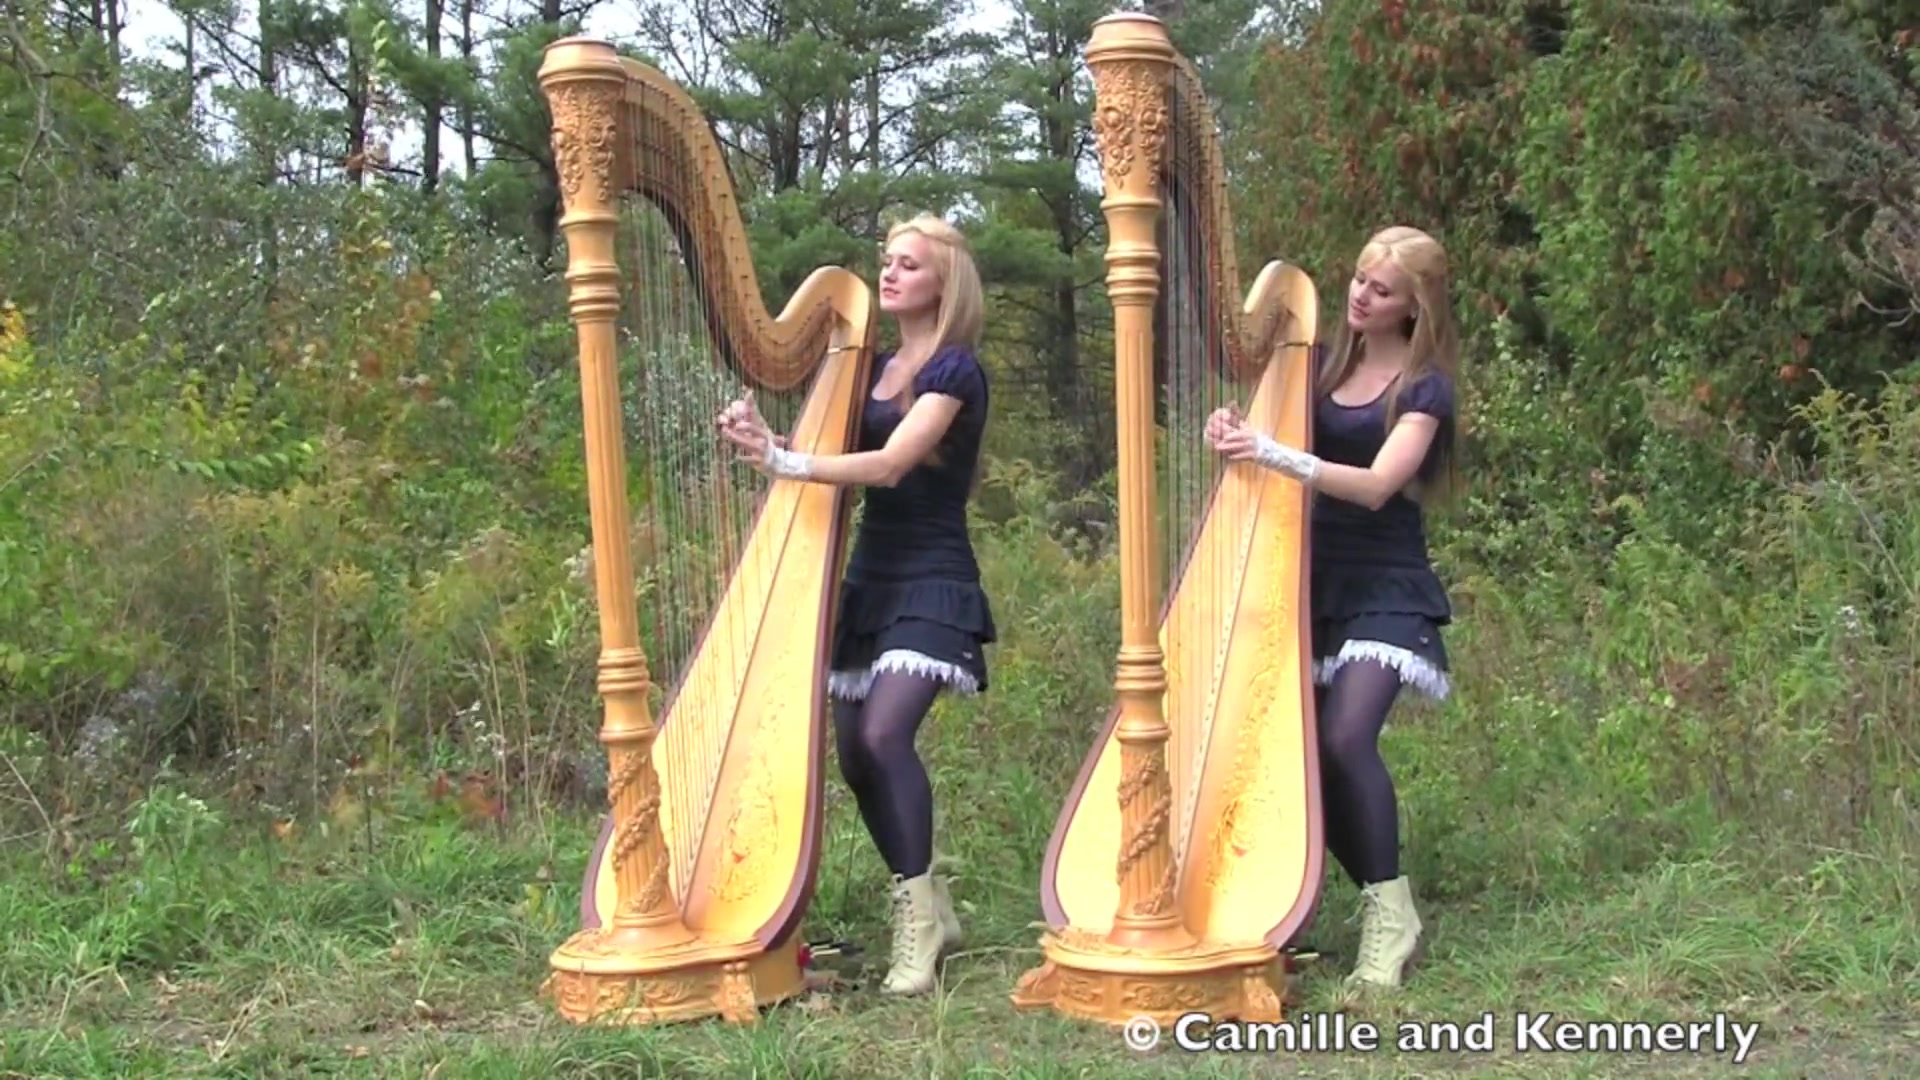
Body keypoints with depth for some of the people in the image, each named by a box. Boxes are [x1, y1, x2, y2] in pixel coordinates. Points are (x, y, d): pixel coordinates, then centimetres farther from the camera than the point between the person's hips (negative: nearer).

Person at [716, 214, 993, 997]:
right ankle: (929, 907, 18)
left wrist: (782, 462, -30)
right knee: (855, 754, 3)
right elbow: (844, 454, 11)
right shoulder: (873, 368, 16)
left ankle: (916, 921, -13)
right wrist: (765, 440, -8)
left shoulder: (954, 370, -8)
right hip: (871, 576, 7)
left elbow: (890, 465, -20)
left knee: (884, 732, -23)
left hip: (932, 580, -7)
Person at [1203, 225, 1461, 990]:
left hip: (1386, 587, -5)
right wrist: (1237, 436, -12)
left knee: (1345, 737, -23)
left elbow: (1377, 485, -19)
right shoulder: (1325, 365, 12)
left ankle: (1390, 918, -10)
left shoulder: (1424, 386, -4)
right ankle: (1382, 893, 13)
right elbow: (1292, 445, 11)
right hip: (1317, 579, 6)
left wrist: (1274, 454, -31)